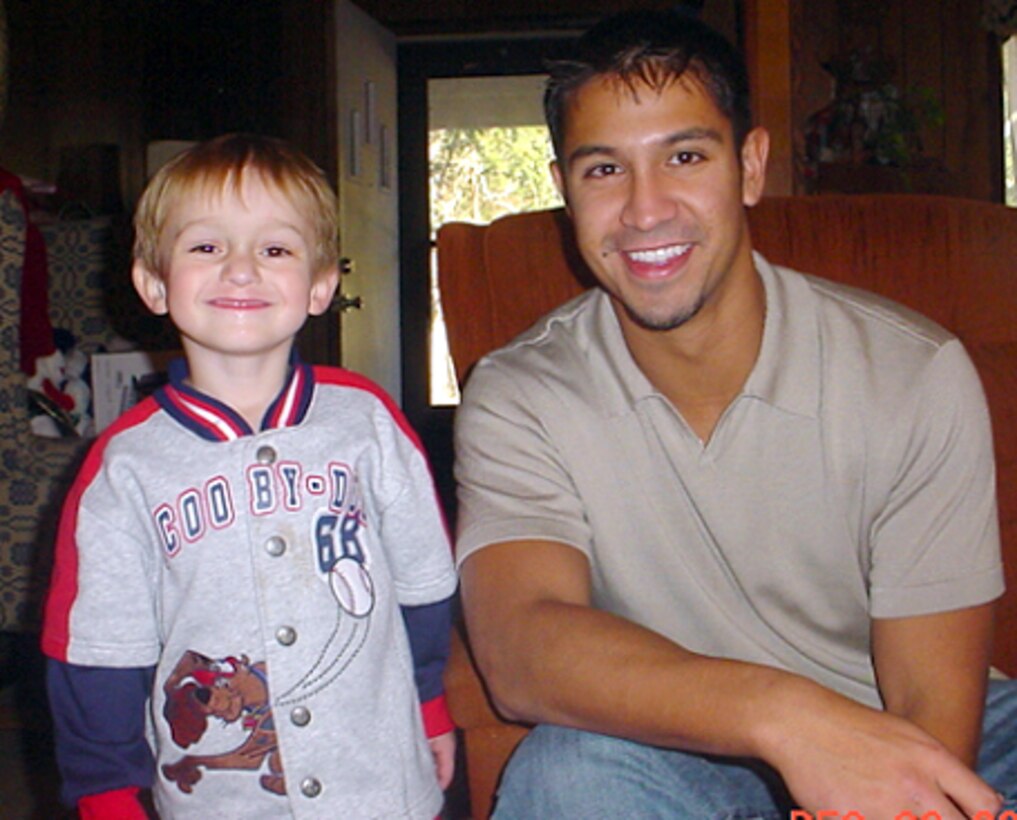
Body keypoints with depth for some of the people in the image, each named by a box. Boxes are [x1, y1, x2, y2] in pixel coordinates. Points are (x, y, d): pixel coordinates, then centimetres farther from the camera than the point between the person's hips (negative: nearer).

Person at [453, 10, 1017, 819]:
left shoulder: (917, 375, -12)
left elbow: (930, 712, -13)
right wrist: (782, 711, -42)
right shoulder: (518, 399, -10)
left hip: (899, 754, 1)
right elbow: (518, 651, -26)